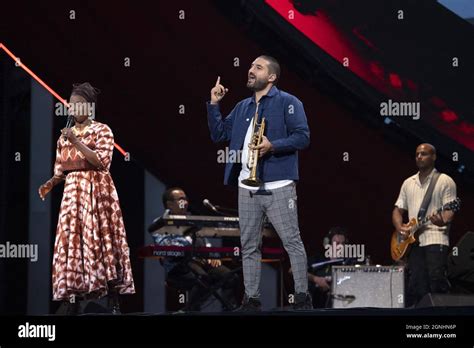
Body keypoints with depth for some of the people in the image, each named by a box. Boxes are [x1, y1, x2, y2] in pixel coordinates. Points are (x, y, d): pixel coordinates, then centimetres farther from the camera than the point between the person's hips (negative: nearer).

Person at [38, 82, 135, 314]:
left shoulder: (102, 130, -1)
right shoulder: (65, 135, 13)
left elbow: (102, 162, -14)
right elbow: (61, 170, 14)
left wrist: (78, 143, -19)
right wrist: (50, 184, -6)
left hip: (97, 192, -5)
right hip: (72, 194, 5)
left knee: (101, 240, -9)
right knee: (72, 242, -1)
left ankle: (114, 304, -9)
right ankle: (73, 306, -1)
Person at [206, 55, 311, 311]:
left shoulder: (287, 103, -2)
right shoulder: (242, 107, 19)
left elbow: (302, 137, -10)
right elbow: (219, 135, 19)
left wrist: (272, 146, -21)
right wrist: (214, 105, 10)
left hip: (278, 186, -6)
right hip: (247, 187, 6)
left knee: (292, 241, -5)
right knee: (249, 246, 7)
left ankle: (302, 296, -1)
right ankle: (251, 299, 11)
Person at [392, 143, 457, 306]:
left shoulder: (445, 181, 2)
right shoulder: (408, 183, 20)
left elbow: (449, 210, -6)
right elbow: (398, 210, 21)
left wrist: (442, 221, -29)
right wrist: (400, 228, 0)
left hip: (435, 239, -6)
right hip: (412, 240, 6)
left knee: (437, 282, -16)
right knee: (415, 286, 3)